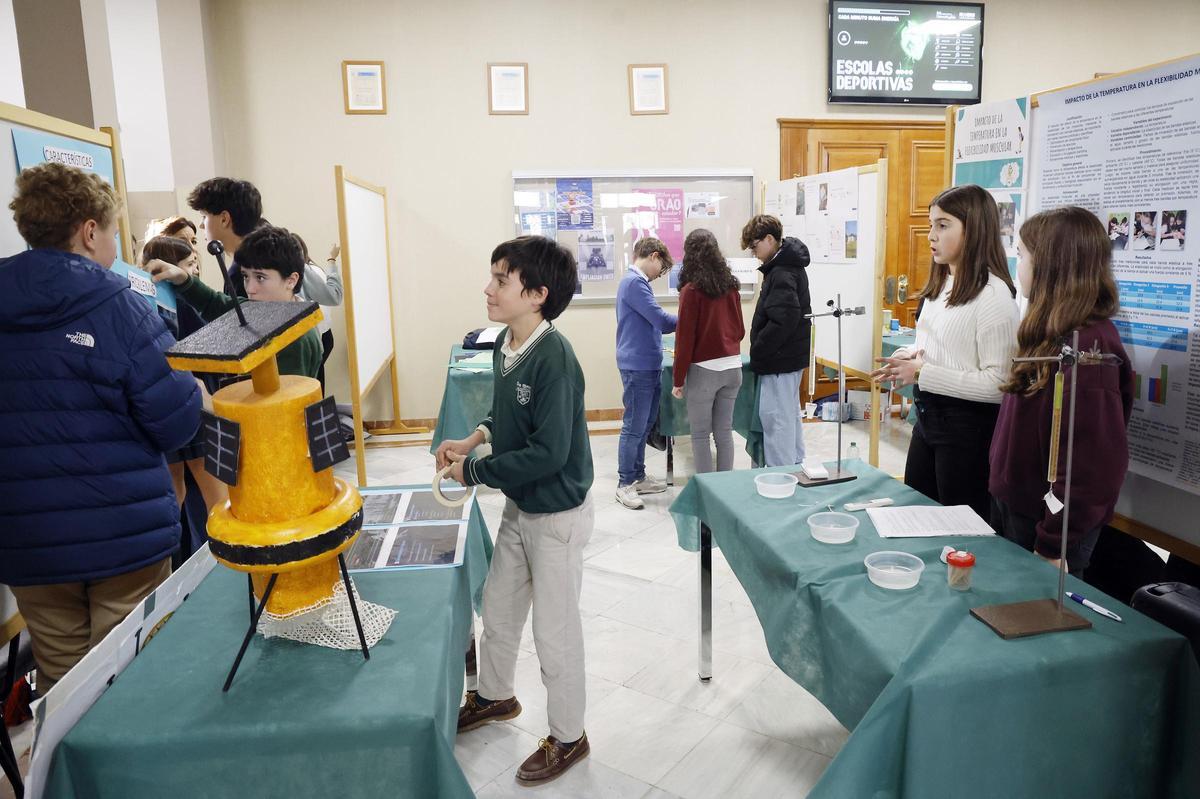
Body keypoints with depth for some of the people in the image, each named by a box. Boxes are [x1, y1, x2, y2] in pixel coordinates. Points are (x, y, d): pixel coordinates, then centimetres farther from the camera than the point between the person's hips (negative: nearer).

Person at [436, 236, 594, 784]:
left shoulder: (554, 359, -28)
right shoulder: (506, 342, -2)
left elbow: (548, 453, -30)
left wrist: (475, 471, -20)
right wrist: (475, 438, 0)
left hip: (557, 514, -8)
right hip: (519, 506, 9)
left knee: (554, 631, 8)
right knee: (497, 607, 24)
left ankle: (568, 738, 31)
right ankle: (494, 696, 50)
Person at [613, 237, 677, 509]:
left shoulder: (636, 281, 16)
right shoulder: (634, 282, -16)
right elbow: (660, 318, -21)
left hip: (648, 365, 10)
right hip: (638, 367, -10)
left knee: (644, 424, 16)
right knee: (634, 426, -2)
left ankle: (638, 477, 26)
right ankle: (625, 484, 8)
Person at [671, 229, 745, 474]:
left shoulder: (691, 290, -11)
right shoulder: (730, 285, 5)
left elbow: (685, 338, -11)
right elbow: (740, 330, 14)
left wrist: (678, 379, -4)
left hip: (704, 370, -5)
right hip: (733, 367, 5)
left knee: (700, 434, 5)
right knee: (724, 431, 12)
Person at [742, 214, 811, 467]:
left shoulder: (782, 273, -19)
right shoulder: (789, 265, 12)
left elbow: (783, 320, -28)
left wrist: (757, 351, -17)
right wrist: (760, 350, 11)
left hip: (779, 359, -10)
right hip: (791, 355, 10)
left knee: (775, 417, -4)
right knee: (790, 413, 20)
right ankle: (795, 465, 32)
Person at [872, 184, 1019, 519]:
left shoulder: (993, 293, -18)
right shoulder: (941, 285, 9)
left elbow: (996, 383, -22)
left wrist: (922, 374, -22)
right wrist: (910, 355, 0)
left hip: (967, 423, -8)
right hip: (928, 413, 9)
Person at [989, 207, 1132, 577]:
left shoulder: (1089, 347, -23)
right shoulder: (1052, 334, 8)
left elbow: (1094, 466, -24)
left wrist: (1052, 546, -20)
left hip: (1042, 522, -9)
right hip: (1011, 505, 9)